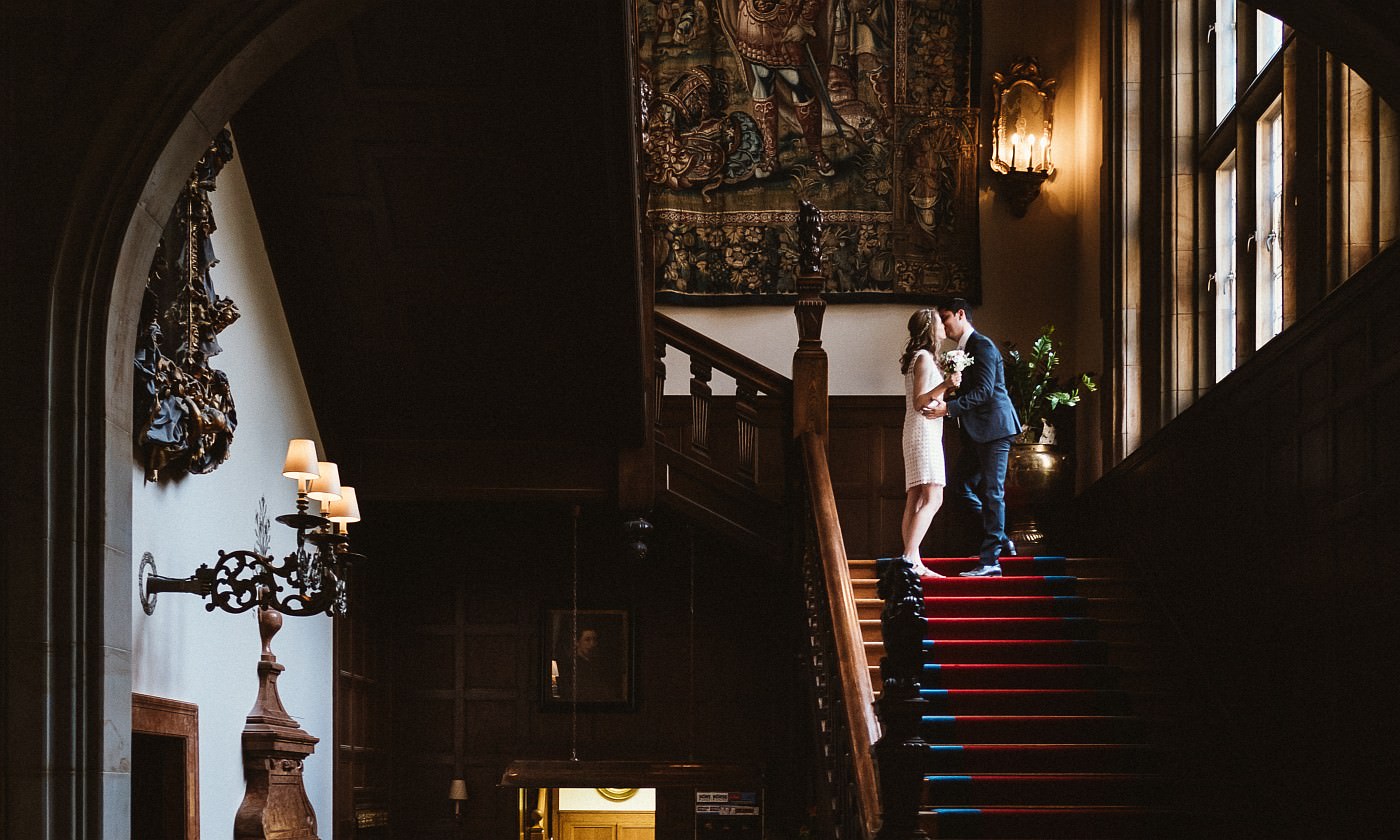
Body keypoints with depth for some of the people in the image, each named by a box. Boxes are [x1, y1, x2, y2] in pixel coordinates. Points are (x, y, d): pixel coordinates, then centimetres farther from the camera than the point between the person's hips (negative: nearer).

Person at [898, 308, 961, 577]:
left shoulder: (920, 358, 19)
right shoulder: (924, 358, -10)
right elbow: (919, 402, -16)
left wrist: (947, 383, 30)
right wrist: (944, 385, -30)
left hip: (918, 436, 10)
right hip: (924, 433, -10)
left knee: (915, 502, 4)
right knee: (932, 498, -17)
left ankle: (914, 564, 1)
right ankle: (909, 557, -25)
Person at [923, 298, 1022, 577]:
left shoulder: (982, 346, -12)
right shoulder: (963, 349, 17)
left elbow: (983, 391, -21)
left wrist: (949, 407, -27)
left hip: (993, 428, -10)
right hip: (975, 432, 10)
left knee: (991, 491, -7)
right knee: (965, 488, 10)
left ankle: (991, 561, -6)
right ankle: (1000, 540, 19)